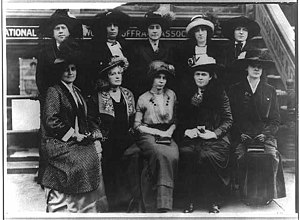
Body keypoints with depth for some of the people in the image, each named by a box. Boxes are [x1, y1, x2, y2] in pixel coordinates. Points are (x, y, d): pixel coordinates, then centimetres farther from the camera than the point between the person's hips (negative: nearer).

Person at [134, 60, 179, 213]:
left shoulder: (171, 95, 14)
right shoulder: (143, 99, 4)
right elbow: (137, 125, 2)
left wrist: (169, 132, -1)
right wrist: (158, 132, -6)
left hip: (167, 135, 3)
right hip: (148, 136, -3)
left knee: (173, 155, -31)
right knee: (161, 153, -35)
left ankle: (164, 204, -22)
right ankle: (160, 204, -30)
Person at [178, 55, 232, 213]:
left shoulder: (219, 93, 8)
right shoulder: (187, 94, 15)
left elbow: (228, 119, 4)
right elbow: (179, 120, 17)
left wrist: (214, 133, -11)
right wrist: (186, 131, -4)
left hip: (215, 137, -2)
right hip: (192, 137, 2)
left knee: (207, 155, -33)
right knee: (186, 153, -31)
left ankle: (213, 202, -17)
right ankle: (191, 200, -18)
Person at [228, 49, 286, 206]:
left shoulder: (270, 91, 15)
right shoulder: (235, 90, 12)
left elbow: (275, 120, 13)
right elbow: (232, 119, 9)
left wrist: (265, 133, -5)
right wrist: (240, 134, -7)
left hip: (265, 135, 1)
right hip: (242, 136, -1)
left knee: (272, 157, -27)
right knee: (243, 157, -29)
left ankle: (268, 194, -11)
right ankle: (246, 194, -15)